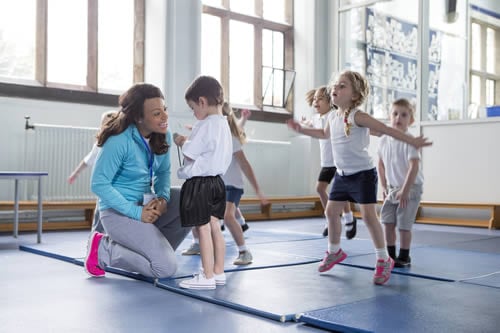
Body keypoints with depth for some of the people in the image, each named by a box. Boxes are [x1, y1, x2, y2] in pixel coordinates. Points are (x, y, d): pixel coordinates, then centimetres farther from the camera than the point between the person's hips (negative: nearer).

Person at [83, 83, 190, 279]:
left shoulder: (163, 136, -2)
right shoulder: (119, 141, -22)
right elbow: (99, 184, -20)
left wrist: (163, 198, -12)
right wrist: (136, 213, -23)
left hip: (147, 202, 8)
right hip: (119, 211, -7)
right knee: (166, 268, -16)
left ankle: (157, 249, 5)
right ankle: (103, 249, 2)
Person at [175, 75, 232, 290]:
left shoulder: (206, 125, -17)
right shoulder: (223, 124, 11)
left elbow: (190, 153, -16)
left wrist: (181, 142, 1)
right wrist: (190, 140, 13)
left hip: (199, 183, -9)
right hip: (216, 181, 9)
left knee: (203, 230, -3)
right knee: (214, 227, 14)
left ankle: (207, 277, 3)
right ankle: (218, 272, 22)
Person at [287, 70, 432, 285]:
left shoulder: (357, 116, -15)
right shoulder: (334, 119, 8)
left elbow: (386, 130, -17)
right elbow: (325, 134, 30)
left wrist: (412, 141, -21)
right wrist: (301, 129, 30)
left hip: (363, 174, -8)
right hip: (342, 175, 8)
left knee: (368, 215, -10)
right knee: (331, 212, 11)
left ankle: (384, 260, 3)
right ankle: (334, 252, 31)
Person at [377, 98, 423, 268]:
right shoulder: (384, 140, 0)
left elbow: (414, 167, -24)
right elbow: (381, 165, 13)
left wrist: (405, 190, -24)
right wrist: (384, 187, 10)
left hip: (411, 188, -6)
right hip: (392, 188, 6)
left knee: (403, 224, -4)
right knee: (387, 222, 5)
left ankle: (404, 256, 12)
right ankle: (391, 255, 18)